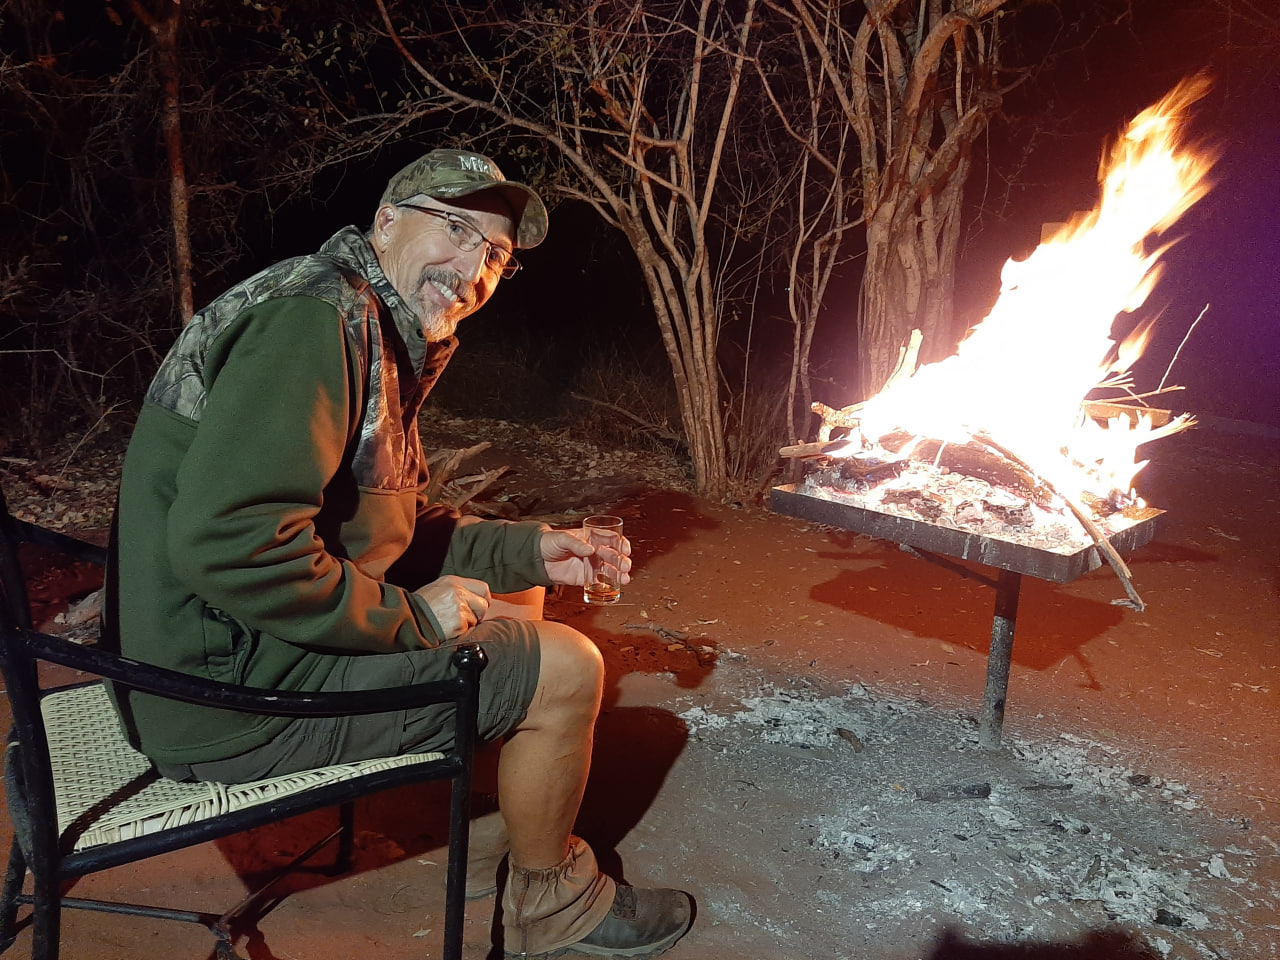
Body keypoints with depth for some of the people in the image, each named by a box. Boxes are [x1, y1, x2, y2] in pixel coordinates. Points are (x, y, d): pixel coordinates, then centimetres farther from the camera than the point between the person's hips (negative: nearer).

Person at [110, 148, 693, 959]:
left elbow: (392, 527, 17)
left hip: (243, 647, 10)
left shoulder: (387, 340, 10)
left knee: (515, 596, 20)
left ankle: (543, 836, 32)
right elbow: (225, 541, -32)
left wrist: (527, 551, 6)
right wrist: (405, 617, -20)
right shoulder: (318, 318, -22)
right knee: (565, 669, -9)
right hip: (230, 693, -10)